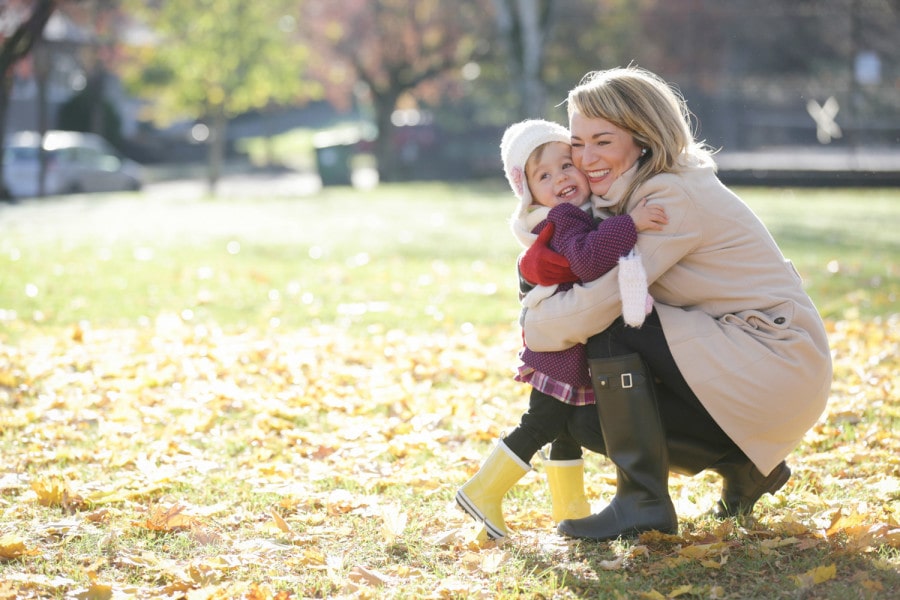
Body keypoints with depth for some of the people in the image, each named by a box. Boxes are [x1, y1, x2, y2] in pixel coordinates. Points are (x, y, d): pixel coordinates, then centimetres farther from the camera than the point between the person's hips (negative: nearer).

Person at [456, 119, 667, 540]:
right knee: (541, 423, -7)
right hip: (560, 346, -10)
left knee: (569, 425, 18)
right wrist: (629, 224, -42)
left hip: (577, 347, 10)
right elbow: (588, 260, -39)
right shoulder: (562, 224, -20)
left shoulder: (587, 215, 11)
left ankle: (570, 507, 29)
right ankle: (482, 492, 1)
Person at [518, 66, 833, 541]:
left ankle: (643, 502, -13)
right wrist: (542, 260, -7)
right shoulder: (635, 197, 10)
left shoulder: (676, 197, -20)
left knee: (611, 324, -19)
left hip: (777, 367, -9)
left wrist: (532, 328, -6)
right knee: (587, 420, 3)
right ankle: (742, 462, 12)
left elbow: (599, 304, -24)